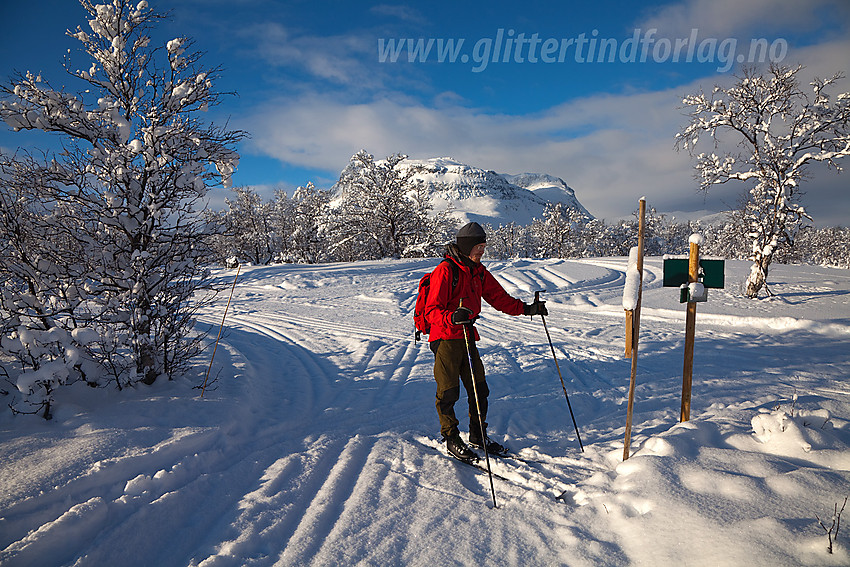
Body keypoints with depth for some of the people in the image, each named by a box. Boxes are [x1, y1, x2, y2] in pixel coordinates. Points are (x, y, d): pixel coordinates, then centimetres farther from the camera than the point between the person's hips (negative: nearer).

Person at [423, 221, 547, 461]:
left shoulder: (478, 272, 11)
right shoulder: (445, 270, -14)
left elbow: (499, 297, 16)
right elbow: (432, 310, -20)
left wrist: (526, 309, 5)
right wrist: (452, 318, -39)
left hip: (467, 337, 7)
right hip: (445, 339, -7)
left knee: (479, 389, 10)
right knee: (448, 393, 1)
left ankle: (478, 435, 26)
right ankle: (451, 439, 17)